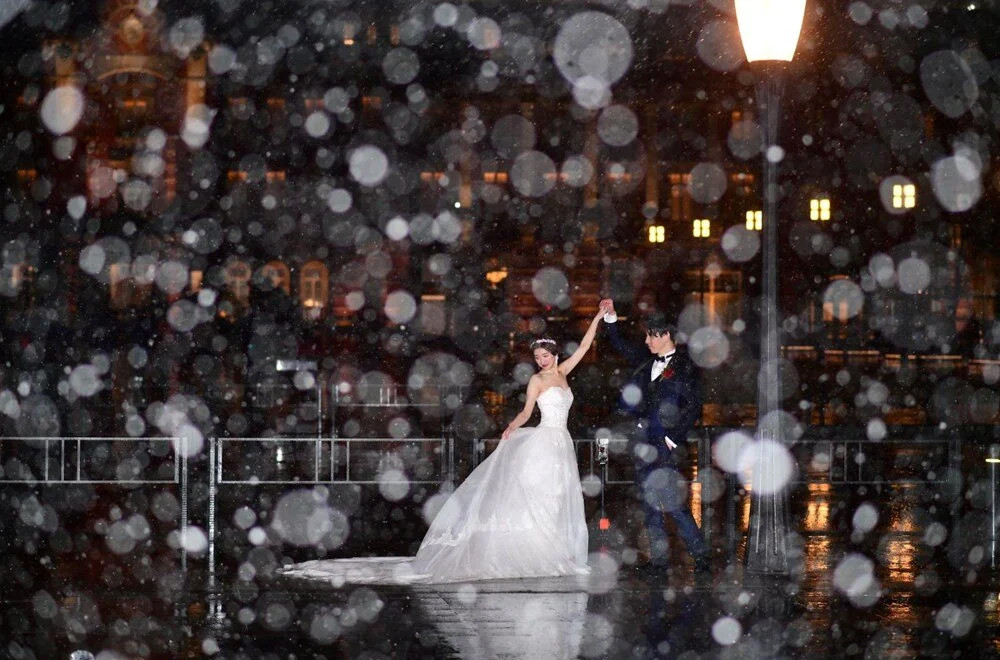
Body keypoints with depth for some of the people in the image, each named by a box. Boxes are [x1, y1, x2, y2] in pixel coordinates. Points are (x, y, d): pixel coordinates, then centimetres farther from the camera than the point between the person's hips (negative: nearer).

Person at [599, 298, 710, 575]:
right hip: (641, 442, 7)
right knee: (649, 502, 6)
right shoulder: (647, 360, 13)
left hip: (662, 443, -7)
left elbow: (694, 407, -7)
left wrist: (674, 438, -12)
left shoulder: (685, 367, -4)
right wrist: (610, 317, 16)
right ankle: (658, 560, 10)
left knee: (672, 501, -12)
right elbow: (620, 346, 27)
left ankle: (700, 555, -5)